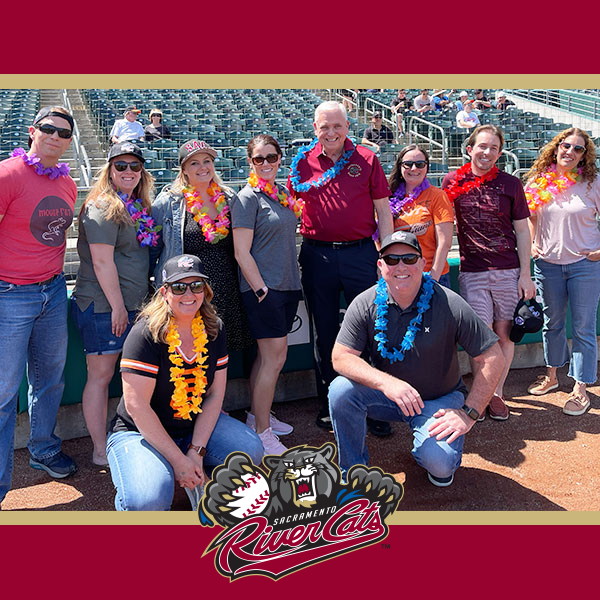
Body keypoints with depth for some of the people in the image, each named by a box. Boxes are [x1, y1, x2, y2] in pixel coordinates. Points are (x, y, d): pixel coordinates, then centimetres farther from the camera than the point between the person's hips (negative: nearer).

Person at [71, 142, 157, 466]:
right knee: (101, 374, 1)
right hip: (102, 306, -8)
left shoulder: (138, 206, 14)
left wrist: (130, 304, 17)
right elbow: (102, 262, -19)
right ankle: (101, 451, 11)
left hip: (130, 305, 9)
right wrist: (117, 306, -17)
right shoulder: (103, 208, -13)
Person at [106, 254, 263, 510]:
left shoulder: (213, 329, -3)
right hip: (139, 432, -4)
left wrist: (196, 451, -14)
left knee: (250, 450, -17)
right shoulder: (146, 334, -20)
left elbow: (215, 394, -3)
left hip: (197, 426, 5)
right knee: (149, 500, -30)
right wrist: (178, 460, -22)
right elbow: (137, 405, -22)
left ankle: (198, 482, 11)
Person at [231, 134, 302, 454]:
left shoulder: (283, 194, 14)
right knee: (275, 357, -6)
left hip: (287, 285, 7)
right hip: (262, 287, -7)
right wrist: (261, 289, -17)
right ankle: (261, 432, 4)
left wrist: (294, 284, 15)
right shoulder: (248, 197, -8)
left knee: (267, 355, 14)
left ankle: (257, 415, 28)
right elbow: (242, 253, -14)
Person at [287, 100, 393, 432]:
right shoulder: (303, 162, 6)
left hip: (360, 252, -1)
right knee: (324, 332, 10)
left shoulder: (366, 160, 3)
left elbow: (383, 210, 4)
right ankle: (328, 405, 24)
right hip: (317, 254, 2)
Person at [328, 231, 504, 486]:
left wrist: (469, 413, -17)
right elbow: (341, 357, -16)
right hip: (385, 394, 2)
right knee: (341, 390, -26)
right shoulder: (365, 304, -11)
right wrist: (386, 382, -32)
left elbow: (493, 358, -13)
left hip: (439, 399, -2)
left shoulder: (450, 305, -17)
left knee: (439, 463, -27)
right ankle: (353, 469, -1)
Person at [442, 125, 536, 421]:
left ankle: (497, 393, 20)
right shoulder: (452, 181, 4)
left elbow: (522, 231, 5)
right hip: (471, 272, 0)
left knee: (505, 334, 4)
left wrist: (525, 274, 1)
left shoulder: (510, 184, 3)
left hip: (508, 271, 1)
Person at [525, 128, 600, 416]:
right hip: (547, 263, 3)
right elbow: (530, 216, 16)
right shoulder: (539, 181, 2)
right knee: (552, 323, 16)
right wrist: (531, 243, 3)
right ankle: (551, 376, 35)